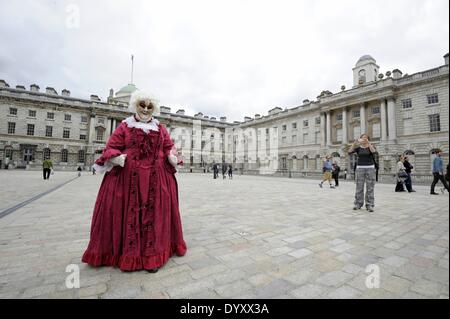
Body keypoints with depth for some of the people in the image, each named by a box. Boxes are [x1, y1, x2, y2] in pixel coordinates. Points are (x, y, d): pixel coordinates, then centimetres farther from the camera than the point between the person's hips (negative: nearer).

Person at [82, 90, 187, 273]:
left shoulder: (161, 129, 13)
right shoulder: (124, 127, 7)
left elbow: (169, 148, 12)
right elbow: (111, 147, 4)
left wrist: (171, 158, -9)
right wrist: (115, 157, -17)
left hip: (156, 179, 2)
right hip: (128, 177, -1)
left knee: (154, 213, 5)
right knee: (128, 213, 5)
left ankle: (153, 256, 17)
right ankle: (127, 252, 23)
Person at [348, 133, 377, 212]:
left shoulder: (371, 146, 3)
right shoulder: (358, 147, 7)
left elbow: (373, 151, -21)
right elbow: (350, 152, -11)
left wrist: (368, 142, -27)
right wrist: (354, 143, -19)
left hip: (370, 168, -1)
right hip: (360, 168, 1)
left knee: (370, 187, -1)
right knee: (359, 187, 3)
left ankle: (369, 205, 3)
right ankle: (358, 204, 11)